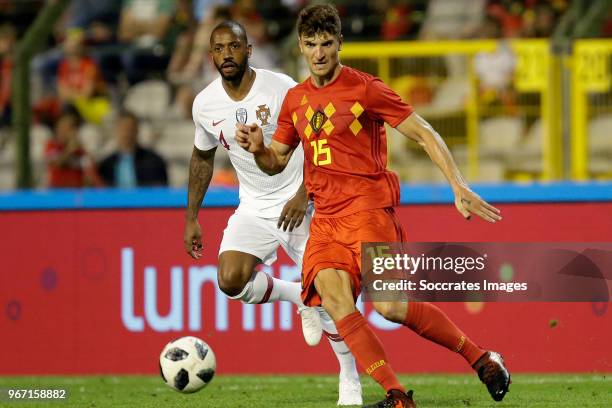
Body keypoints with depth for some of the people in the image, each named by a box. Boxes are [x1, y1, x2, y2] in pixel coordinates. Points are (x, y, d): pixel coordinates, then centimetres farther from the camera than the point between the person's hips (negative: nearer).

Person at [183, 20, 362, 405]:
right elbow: (203, 157, 15)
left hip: (298, 205, -3)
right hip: (254, 210, 3)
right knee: (231, 280, -21)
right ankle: (298, 297, 9)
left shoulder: (281, 88, -15)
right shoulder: (205, 104, -2)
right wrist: (191, 218, 15)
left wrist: (303, 195, -19)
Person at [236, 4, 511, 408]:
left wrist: (459, 185, -13)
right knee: (334, 298, -19)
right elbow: (276, 162, 22)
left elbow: (423, 132, -4)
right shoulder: (296, 99, 14)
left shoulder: (364, 88, -4)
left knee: (391, 306, -19)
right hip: (326, 216, 6)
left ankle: (482, 359, -1)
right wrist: (258, 148, -2)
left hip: (367, 206, -6)